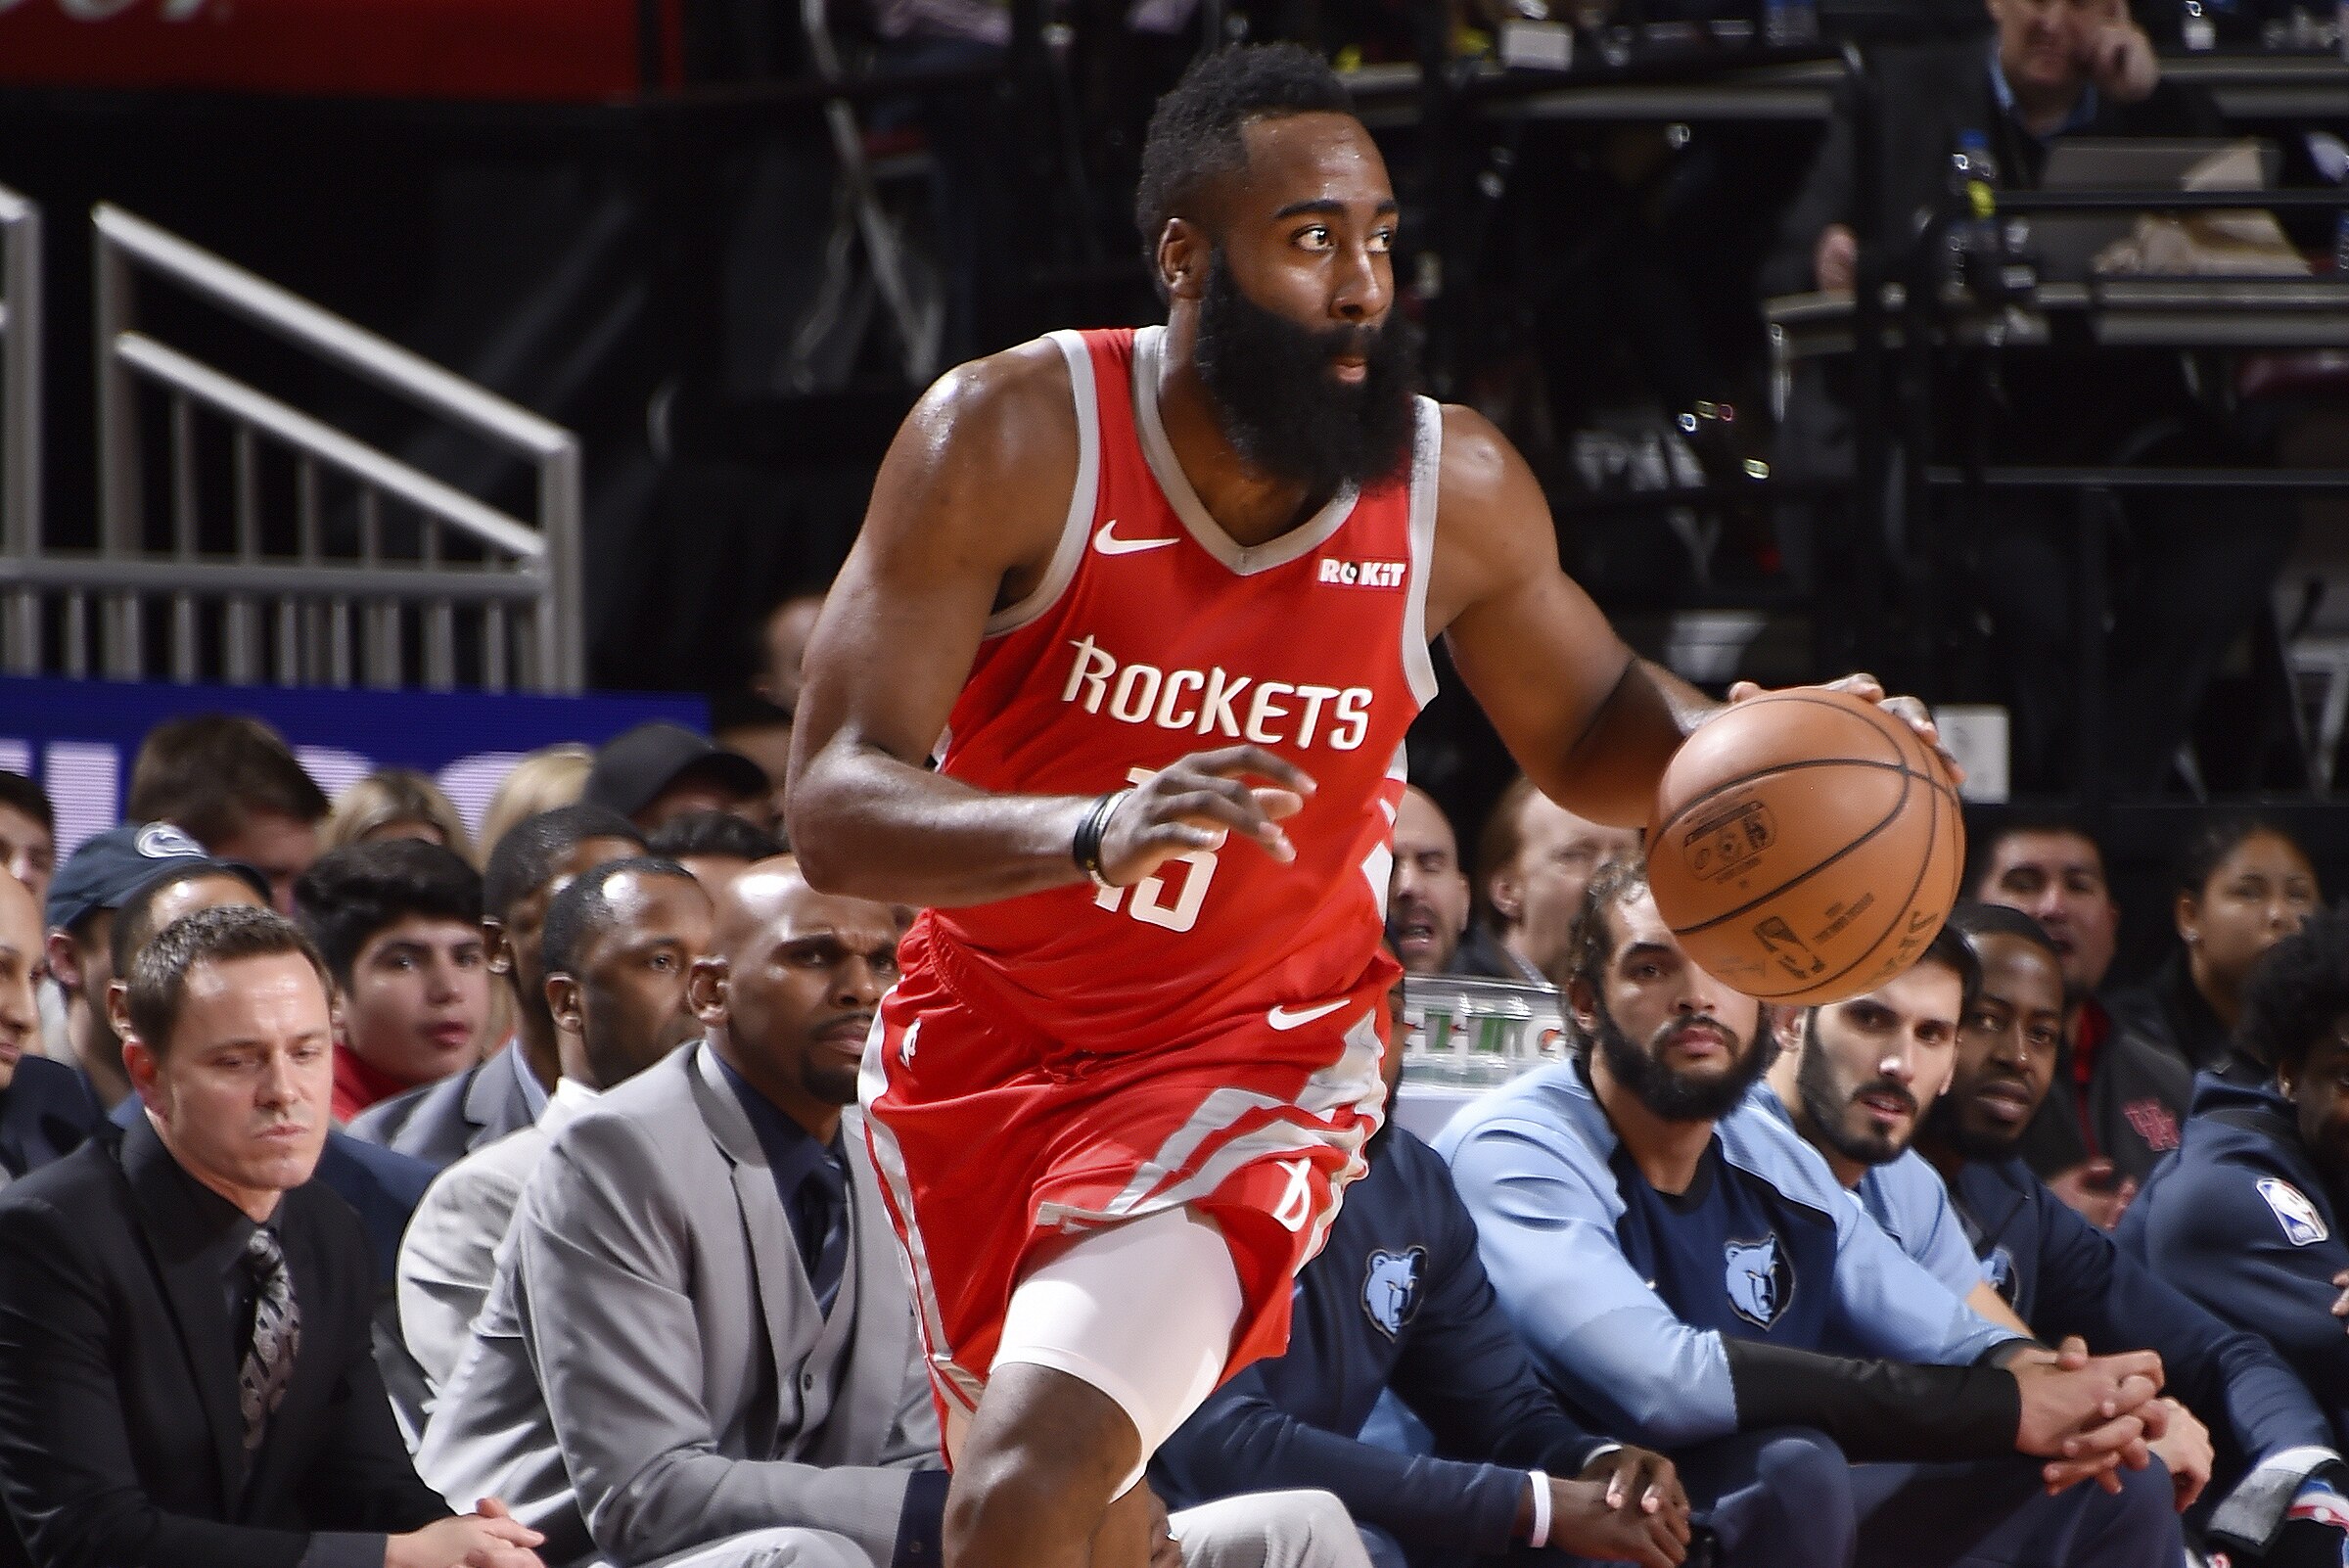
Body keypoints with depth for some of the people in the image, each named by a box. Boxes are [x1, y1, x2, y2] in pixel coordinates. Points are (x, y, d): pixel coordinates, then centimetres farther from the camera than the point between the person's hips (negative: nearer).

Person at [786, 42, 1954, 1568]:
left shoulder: (1458, 490, -14)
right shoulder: (1009, 439, -21)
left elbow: (1588, 726, 7)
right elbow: (834, 806, -26)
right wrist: (1094, 832, -45)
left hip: (1250, 1052, -1)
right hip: (989, 1037, 2)